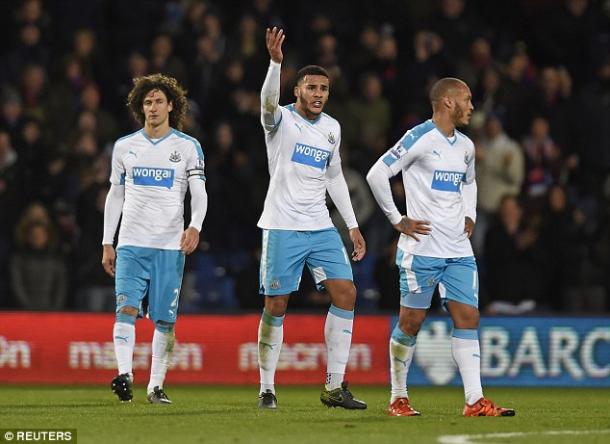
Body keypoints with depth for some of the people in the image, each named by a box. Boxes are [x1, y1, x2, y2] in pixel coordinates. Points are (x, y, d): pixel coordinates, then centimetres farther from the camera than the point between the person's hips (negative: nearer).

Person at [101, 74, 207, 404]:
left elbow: (199, 193, -1)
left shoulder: (188, 147, 4)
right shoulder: (124, 147, 10)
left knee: (165, 320, 0)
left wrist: (195, 226, -20)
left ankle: (156, 386, 6)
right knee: (126, 309, -16)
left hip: (170, 245, -1)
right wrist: (107, 244, 11)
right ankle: (124, 374, -26)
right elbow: (115, 195, 15)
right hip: (131, 243, 1)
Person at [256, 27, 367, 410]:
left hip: (321, 227, 5)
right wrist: (275, 63, -46)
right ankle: (267, 388, 8)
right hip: (282, 228, -5)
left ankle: (335, 386, -2)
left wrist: (353, 226, 18)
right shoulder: (281, 120, -5)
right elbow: (269, 100, -29)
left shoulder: (332, 127, 12)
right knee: (276, 306, -2)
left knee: (346, 293, -7)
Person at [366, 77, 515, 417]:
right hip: (422, 248, -7)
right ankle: (399, 398, 10)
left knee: (468, 317, -1)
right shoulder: (419, 139, -9)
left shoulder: (465, 146, 15)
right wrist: (397, 220, -11)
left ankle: (475, 401, -3)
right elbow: (377, 174, -12)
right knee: (412, 321, -1)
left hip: (459, 250, 7)